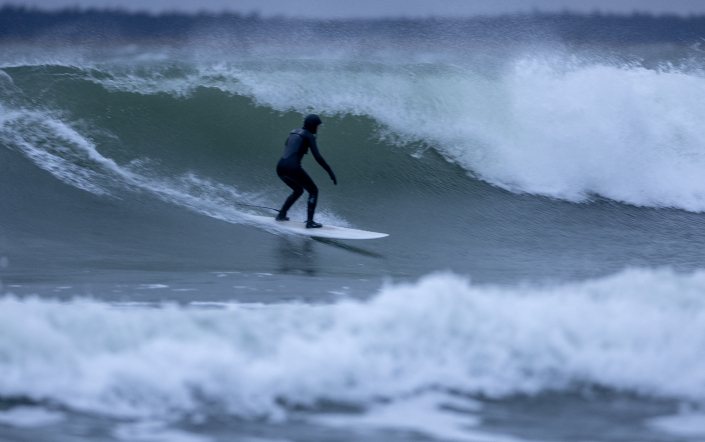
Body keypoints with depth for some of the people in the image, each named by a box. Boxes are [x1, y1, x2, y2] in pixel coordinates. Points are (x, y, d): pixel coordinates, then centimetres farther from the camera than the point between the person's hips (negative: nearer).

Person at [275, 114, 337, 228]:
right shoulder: (309, 136, 0)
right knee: (313, 191, 7)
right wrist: (330, 172, -6)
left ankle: (281, 214, 23)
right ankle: (310, 222, -2)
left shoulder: (294, 132, 21)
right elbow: (317, 157, -8)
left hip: (280, 168, 7)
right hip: (293, 168, -7)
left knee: (298, 190, 30)